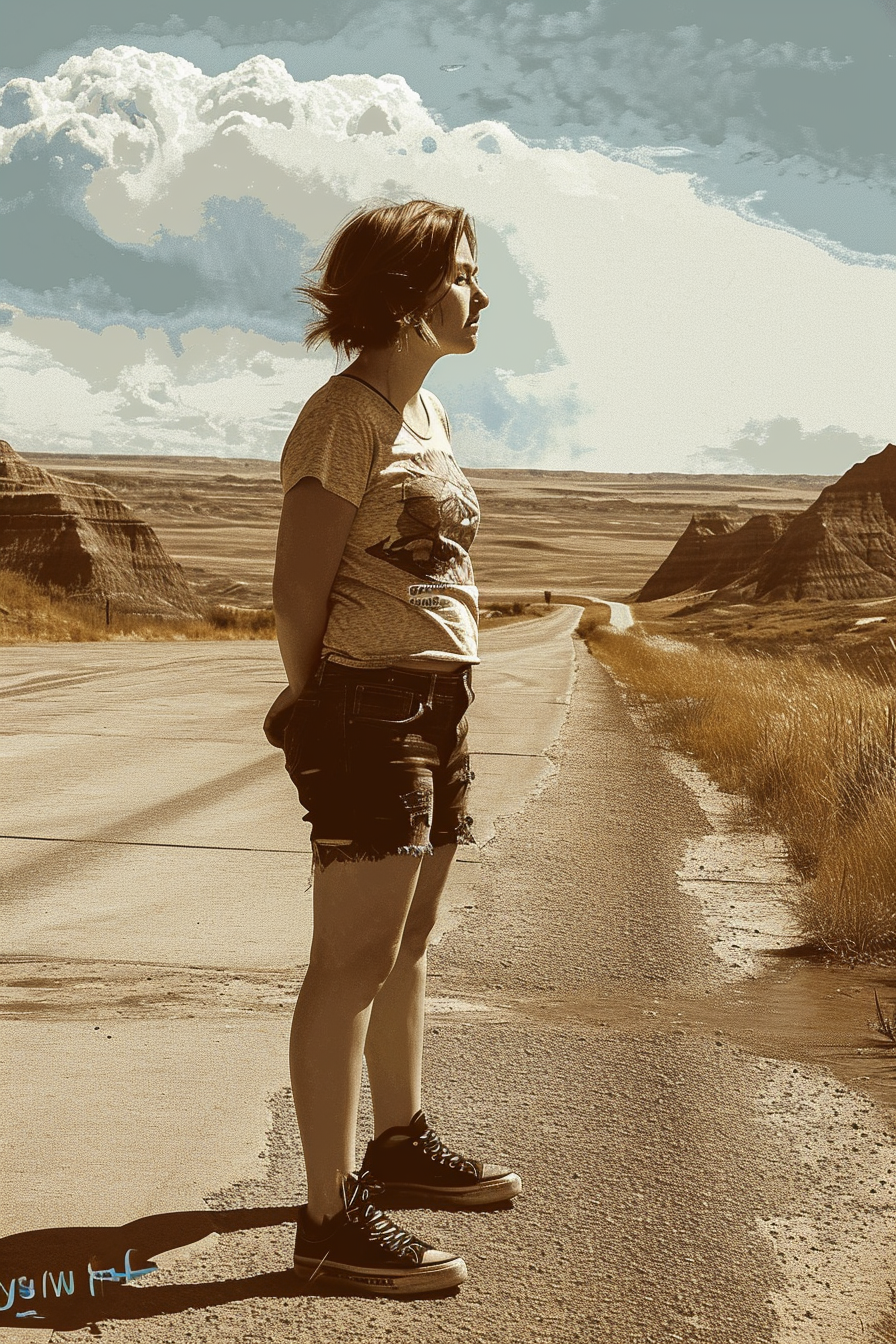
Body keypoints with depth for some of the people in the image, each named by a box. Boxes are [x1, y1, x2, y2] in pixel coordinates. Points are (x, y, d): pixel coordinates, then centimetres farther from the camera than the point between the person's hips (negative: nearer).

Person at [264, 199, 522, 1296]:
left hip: (435, 706, 9)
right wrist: (315, 715, -7)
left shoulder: (427, 413, 16)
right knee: (354, 964, -7)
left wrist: (435, 702, 16)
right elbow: (298, 590, -14)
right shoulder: (347, 415, -13)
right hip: (368, 709, -9)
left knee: (405, 949, 19)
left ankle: (401, 1146, 34)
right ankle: (332, 1221, -2)